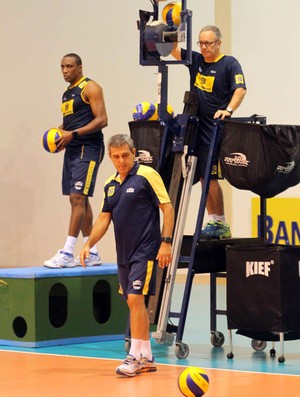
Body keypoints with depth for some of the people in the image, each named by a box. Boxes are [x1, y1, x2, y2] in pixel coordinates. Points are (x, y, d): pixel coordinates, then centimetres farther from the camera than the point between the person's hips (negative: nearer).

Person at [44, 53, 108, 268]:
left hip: (88, 149, -9)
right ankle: (92, 253, 15)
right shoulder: (67, 93, 19)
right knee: (78, 200, 9)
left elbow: (102, 120, -16)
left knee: (78, 197, -15)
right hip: (72, 150, 10)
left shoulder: (90, 88, -7)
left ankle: (67, 254, -19)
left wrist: (73, 134, -22)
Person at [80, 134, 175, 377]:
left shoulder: (147, 175, -7)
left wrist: (166, 242, -15)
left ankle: (135, 356, -9)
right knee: (134, 303, 10)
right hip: (124, 254, 7)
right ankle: (147, 358, 18)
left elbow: (167, 208, -9)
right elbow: (104, 218, 15)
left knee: (135, 299, -14)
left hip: (145, 251, -7)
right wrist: (89, 244, 2)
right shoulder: (110, 185, 13)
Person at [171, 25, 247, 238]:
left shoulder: (230, 64, -5)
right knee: (203, 177, 6)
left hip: (216, 129, -6)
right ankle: (213, 221, 11)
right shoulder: (195, 60, 12)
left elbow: (240, 89, -15)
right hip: (196, 127, 6)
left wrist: (228, 110, -30)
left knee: (210, 176, -9)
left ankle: (221, 224, -3)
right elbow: (174, 50, 13)